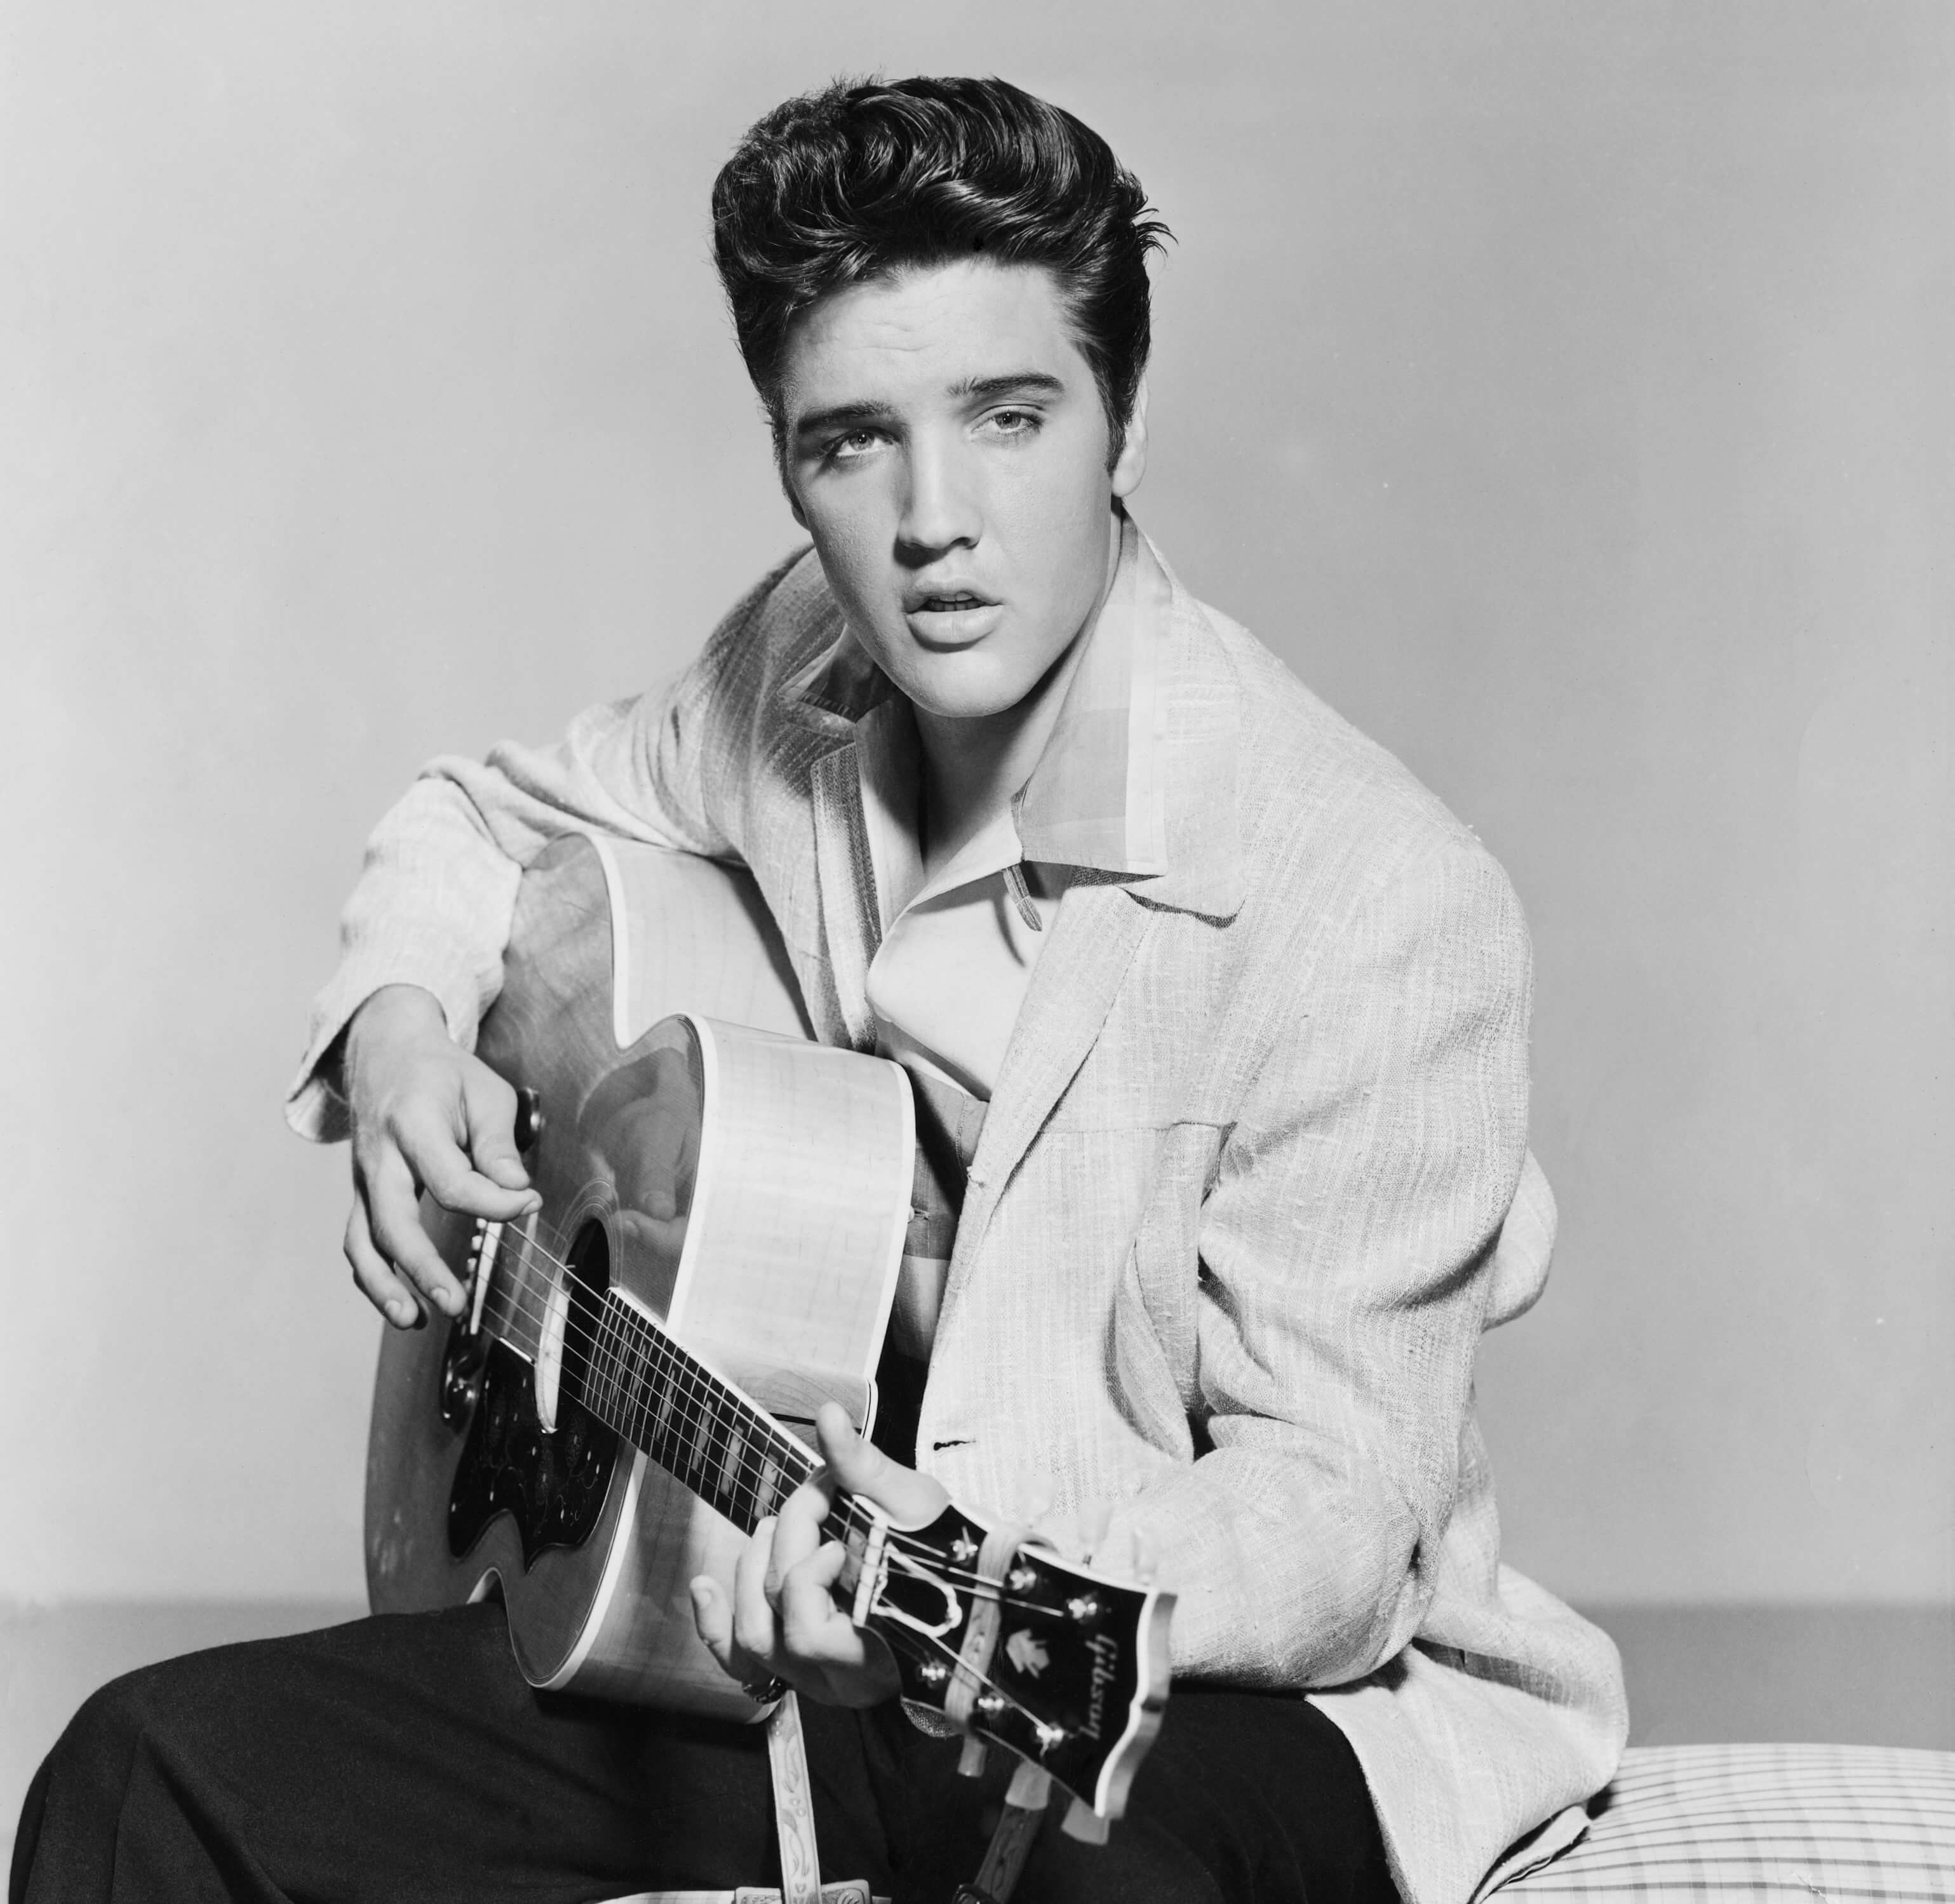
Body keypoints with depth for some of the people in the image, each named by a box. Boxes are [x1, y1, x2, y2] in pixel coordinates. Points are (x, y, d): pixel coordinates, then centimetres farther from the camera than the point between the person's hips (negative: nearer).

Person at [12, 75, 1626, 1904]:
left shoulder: (1372, 899, -22)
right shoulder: (803, 676, -2)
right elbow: (487, 815, 19)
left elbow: (1336, 1505, -21)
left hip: (1231, 1687, -5)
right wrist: (402, 1021, -3)